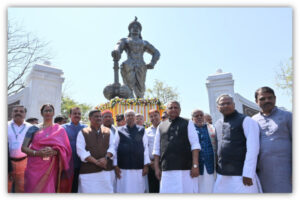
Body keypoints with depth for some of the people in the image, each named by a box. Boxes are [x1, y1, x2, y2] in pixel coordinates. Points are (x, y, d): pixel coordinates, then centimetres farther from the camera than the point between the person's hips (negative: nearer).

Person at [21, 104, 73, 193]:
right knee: (33, 190, 1)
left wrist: (54, 152, -18)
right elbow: (24, 148, 1)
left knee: (49, 190, -1)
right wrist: (36, 153, -17)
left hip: (51, 168, 0)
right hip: (35, 167, 0)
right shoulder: (34, 128, 7)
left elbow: (65, 149, 2)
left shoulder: (60, 130, 6)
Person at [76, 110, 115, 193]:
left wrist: (105, 158, -13)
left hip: (106, 170, 3)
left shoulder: (108, 131, 12)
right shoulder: (83, 133, 3)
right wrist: (96, 161, -15)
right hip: (89, 170, -3)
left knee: (107, 191, 5)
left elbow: (112, 147, 6)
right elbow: (81, 151, -7)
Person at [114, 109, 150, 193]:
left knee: (139, 190, 5)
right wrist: (116, 166, 1)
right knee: (124, 190, 3)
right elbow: (115, 148, 5)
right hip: (123, 168, 0)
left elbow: (146, 148, 5)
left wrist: (146, 165, 0)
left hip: (139, 168, 1)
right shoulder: (120, 131, 5)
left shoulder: (141, 130, 7)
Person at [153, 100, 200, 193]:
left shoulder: (188, 123, 7)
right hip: (167, 170, 2)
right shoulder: (161, 126, 13)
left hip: (186, 168, -1)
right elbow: (157, 149, 14)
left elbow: (195, 145, -1)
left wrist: (195, 165, -9)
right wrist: (157, 167, 9)